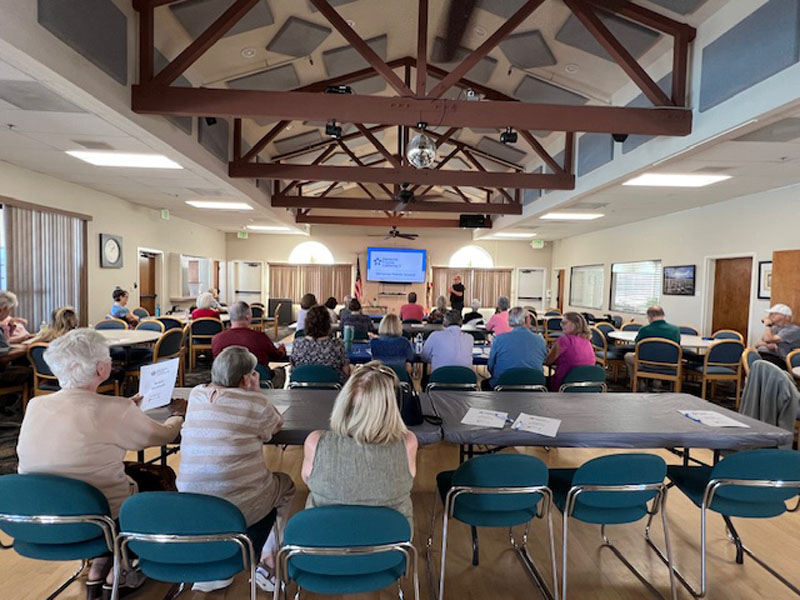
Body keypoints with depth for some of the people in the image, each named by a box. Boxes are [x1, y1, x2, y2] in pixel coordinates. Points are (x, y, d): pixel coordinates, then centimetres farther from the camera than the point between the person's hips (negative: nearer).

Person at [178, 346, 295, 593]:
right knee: (286, 485, 24)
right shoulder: (256, 402, -14)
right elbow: (276, 425, 6)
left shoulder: (196, 395, 2)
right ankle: (270, 563, 24)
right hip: (239, 507, -5)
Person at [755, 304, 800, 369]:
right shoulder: (774, 328, 25)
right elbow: (757, 344, 18)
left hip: (776, 359, -7)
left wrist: (767, 324, 2)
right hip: (759, 355, 7)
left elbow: (768, 340, -12)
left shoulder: (793, 330, 2)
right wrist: (767, 344, -5)